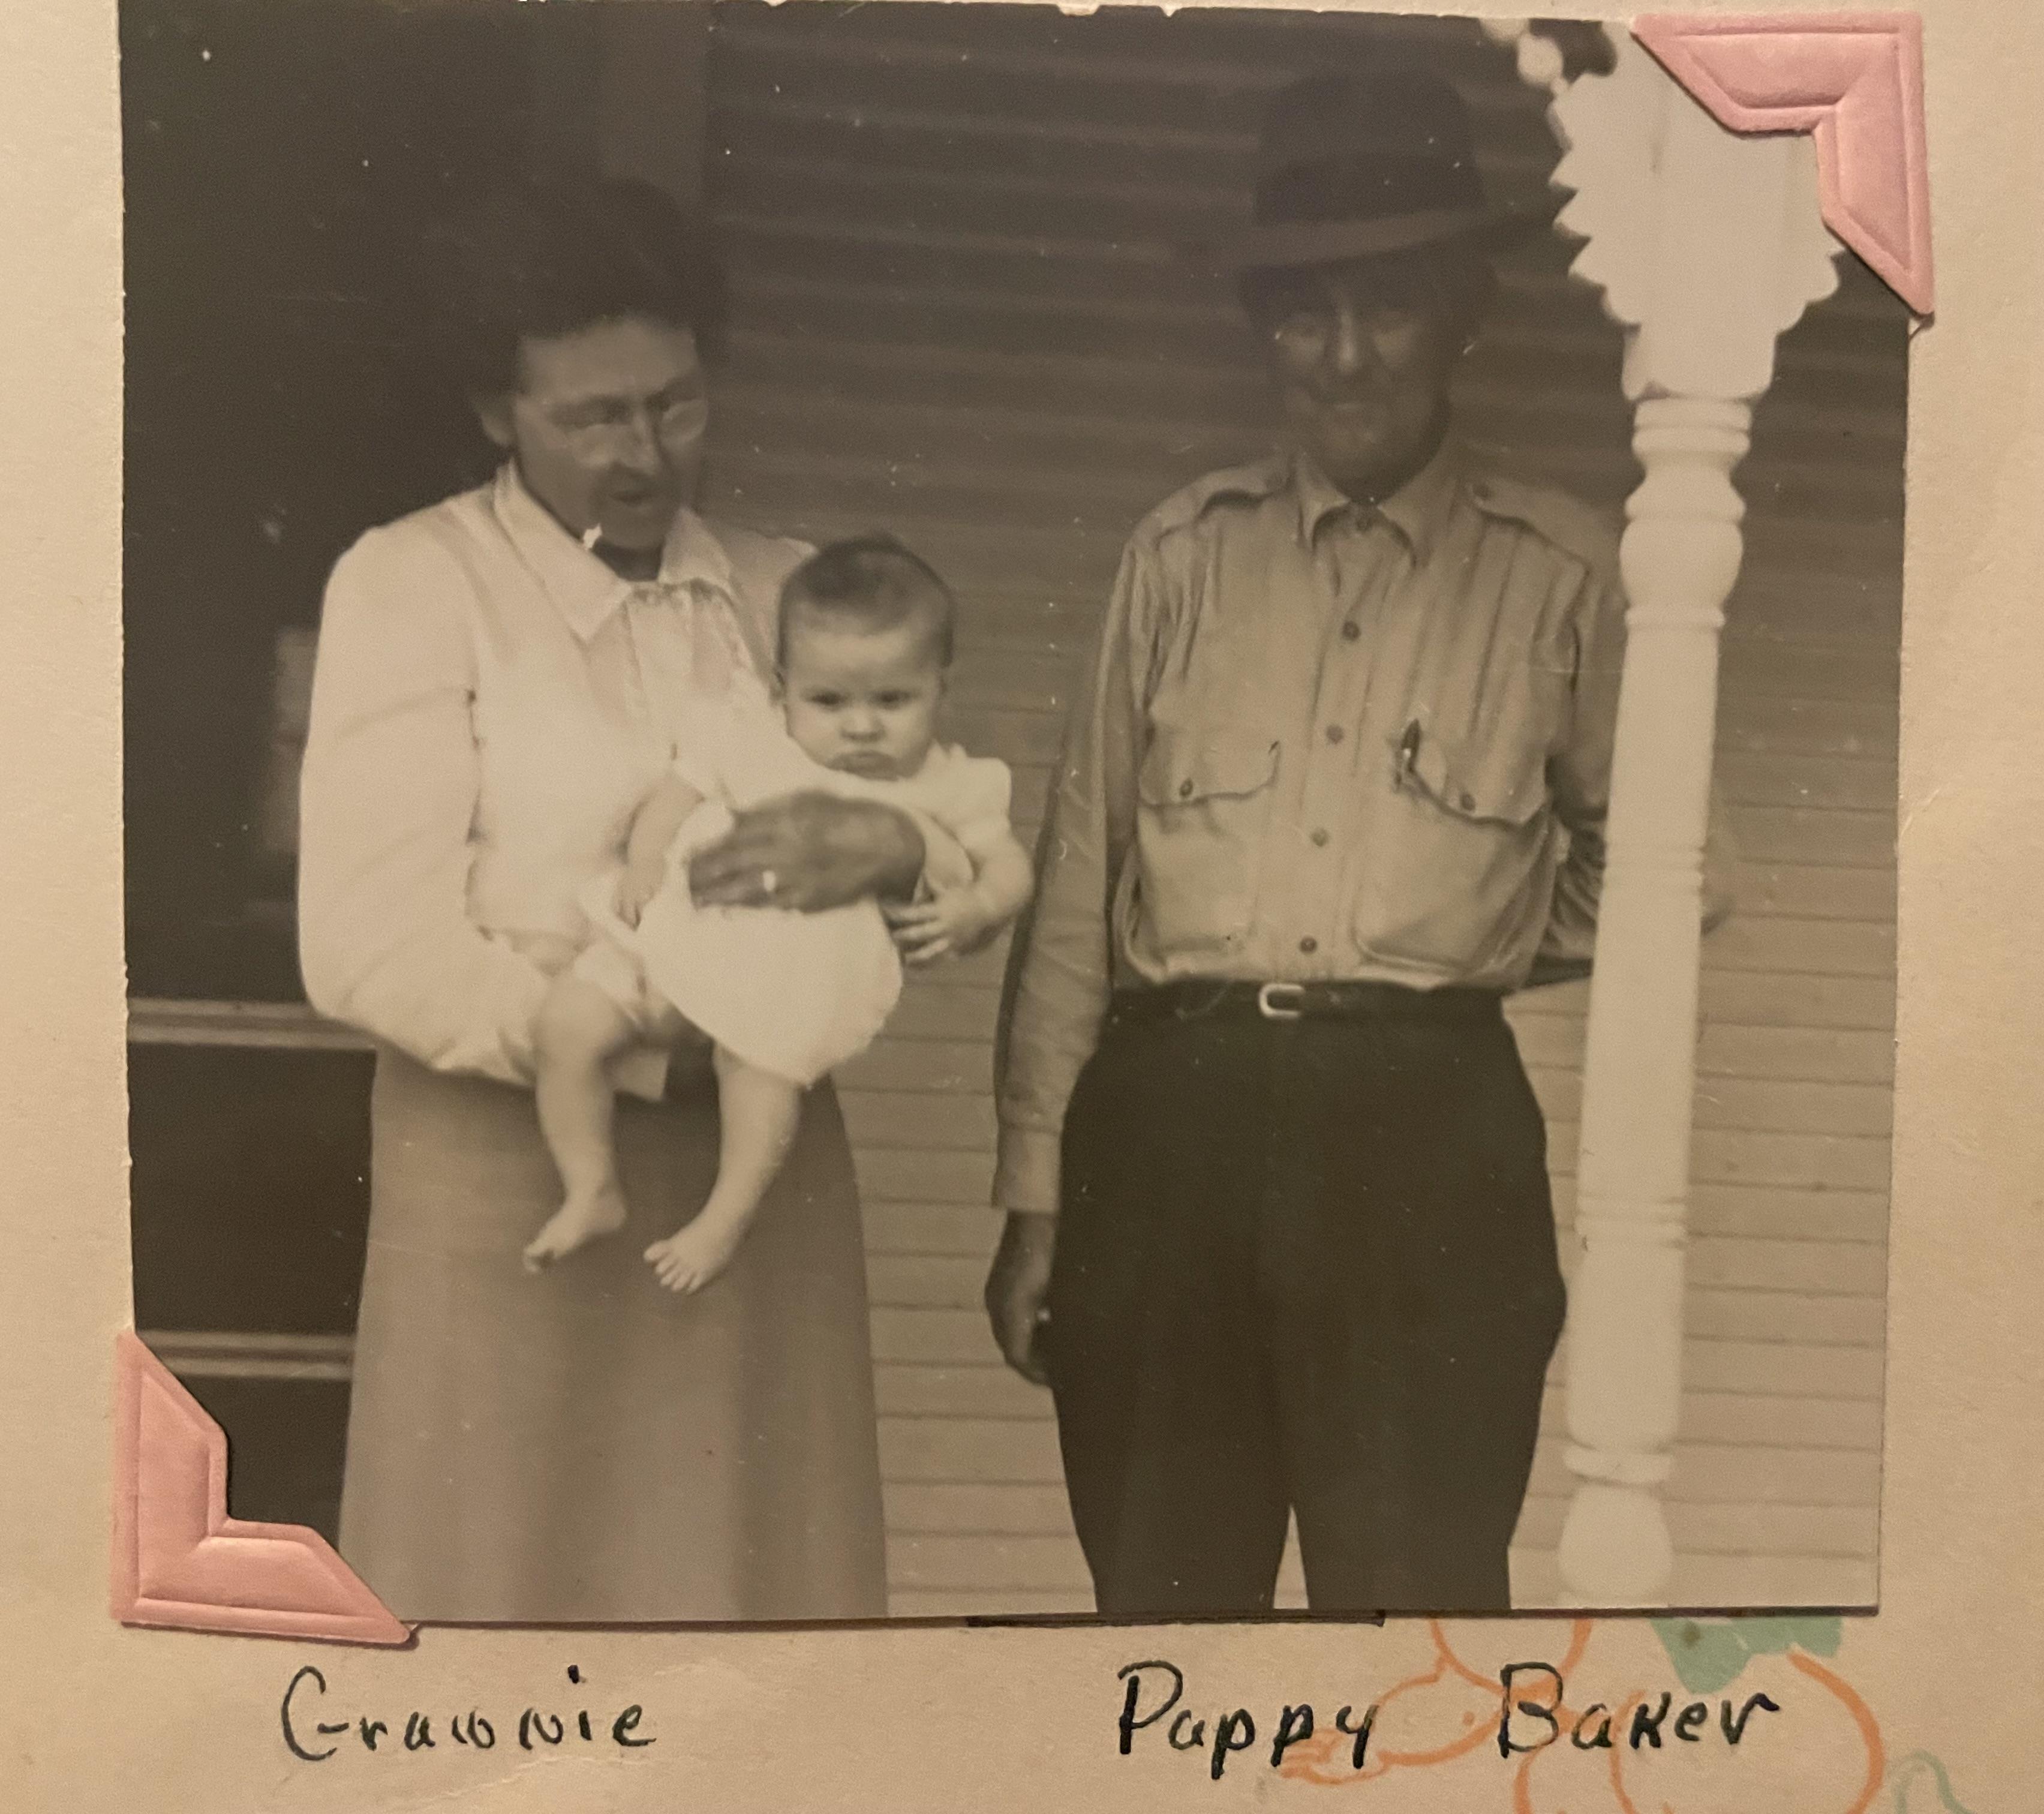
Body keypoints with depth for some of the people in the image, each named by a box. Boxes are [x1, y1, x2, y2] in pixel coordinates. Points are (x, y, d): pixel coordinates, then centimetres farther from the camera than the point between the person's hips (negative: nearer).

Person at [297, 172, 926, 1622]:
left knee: (761, 1570, 7)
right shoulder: (411, 585, -1)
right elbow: (370, 947, -10)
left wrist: (890, 844, -15)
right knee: (506, 1576, 2)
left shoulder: (787, 588, 13)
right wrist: (653, 1048, -16)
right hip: (512, 1168, -4)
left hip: (767, 1170, 4)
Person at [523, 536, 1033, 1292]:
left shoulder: (947, 786, 9)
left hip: (806, 968, -2)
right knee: (569, 1018, -12)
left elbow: (1007, 862, 8)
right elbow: (674, 794, 12)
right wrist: (645, 859, -7)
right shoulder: (746, 740, 12)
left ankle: (727, 1217, -4)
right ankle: (592, 1190, 5)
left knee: (763, 1057, -28)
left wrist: (975, 907, -14)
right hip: (681, 927, 2)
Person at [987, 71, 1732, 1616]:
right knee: (1157, 1595, 8)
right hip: (1168, 1116, 2)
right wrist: (1036, 1194, 5)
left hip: (1429, 1132, -1)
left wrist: (1481, 955, 11)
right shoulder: (1183, 553, 11)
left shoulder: (1563, 574, 7)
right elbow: (1080, 874, 8)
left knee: (1417, 1596, -2)